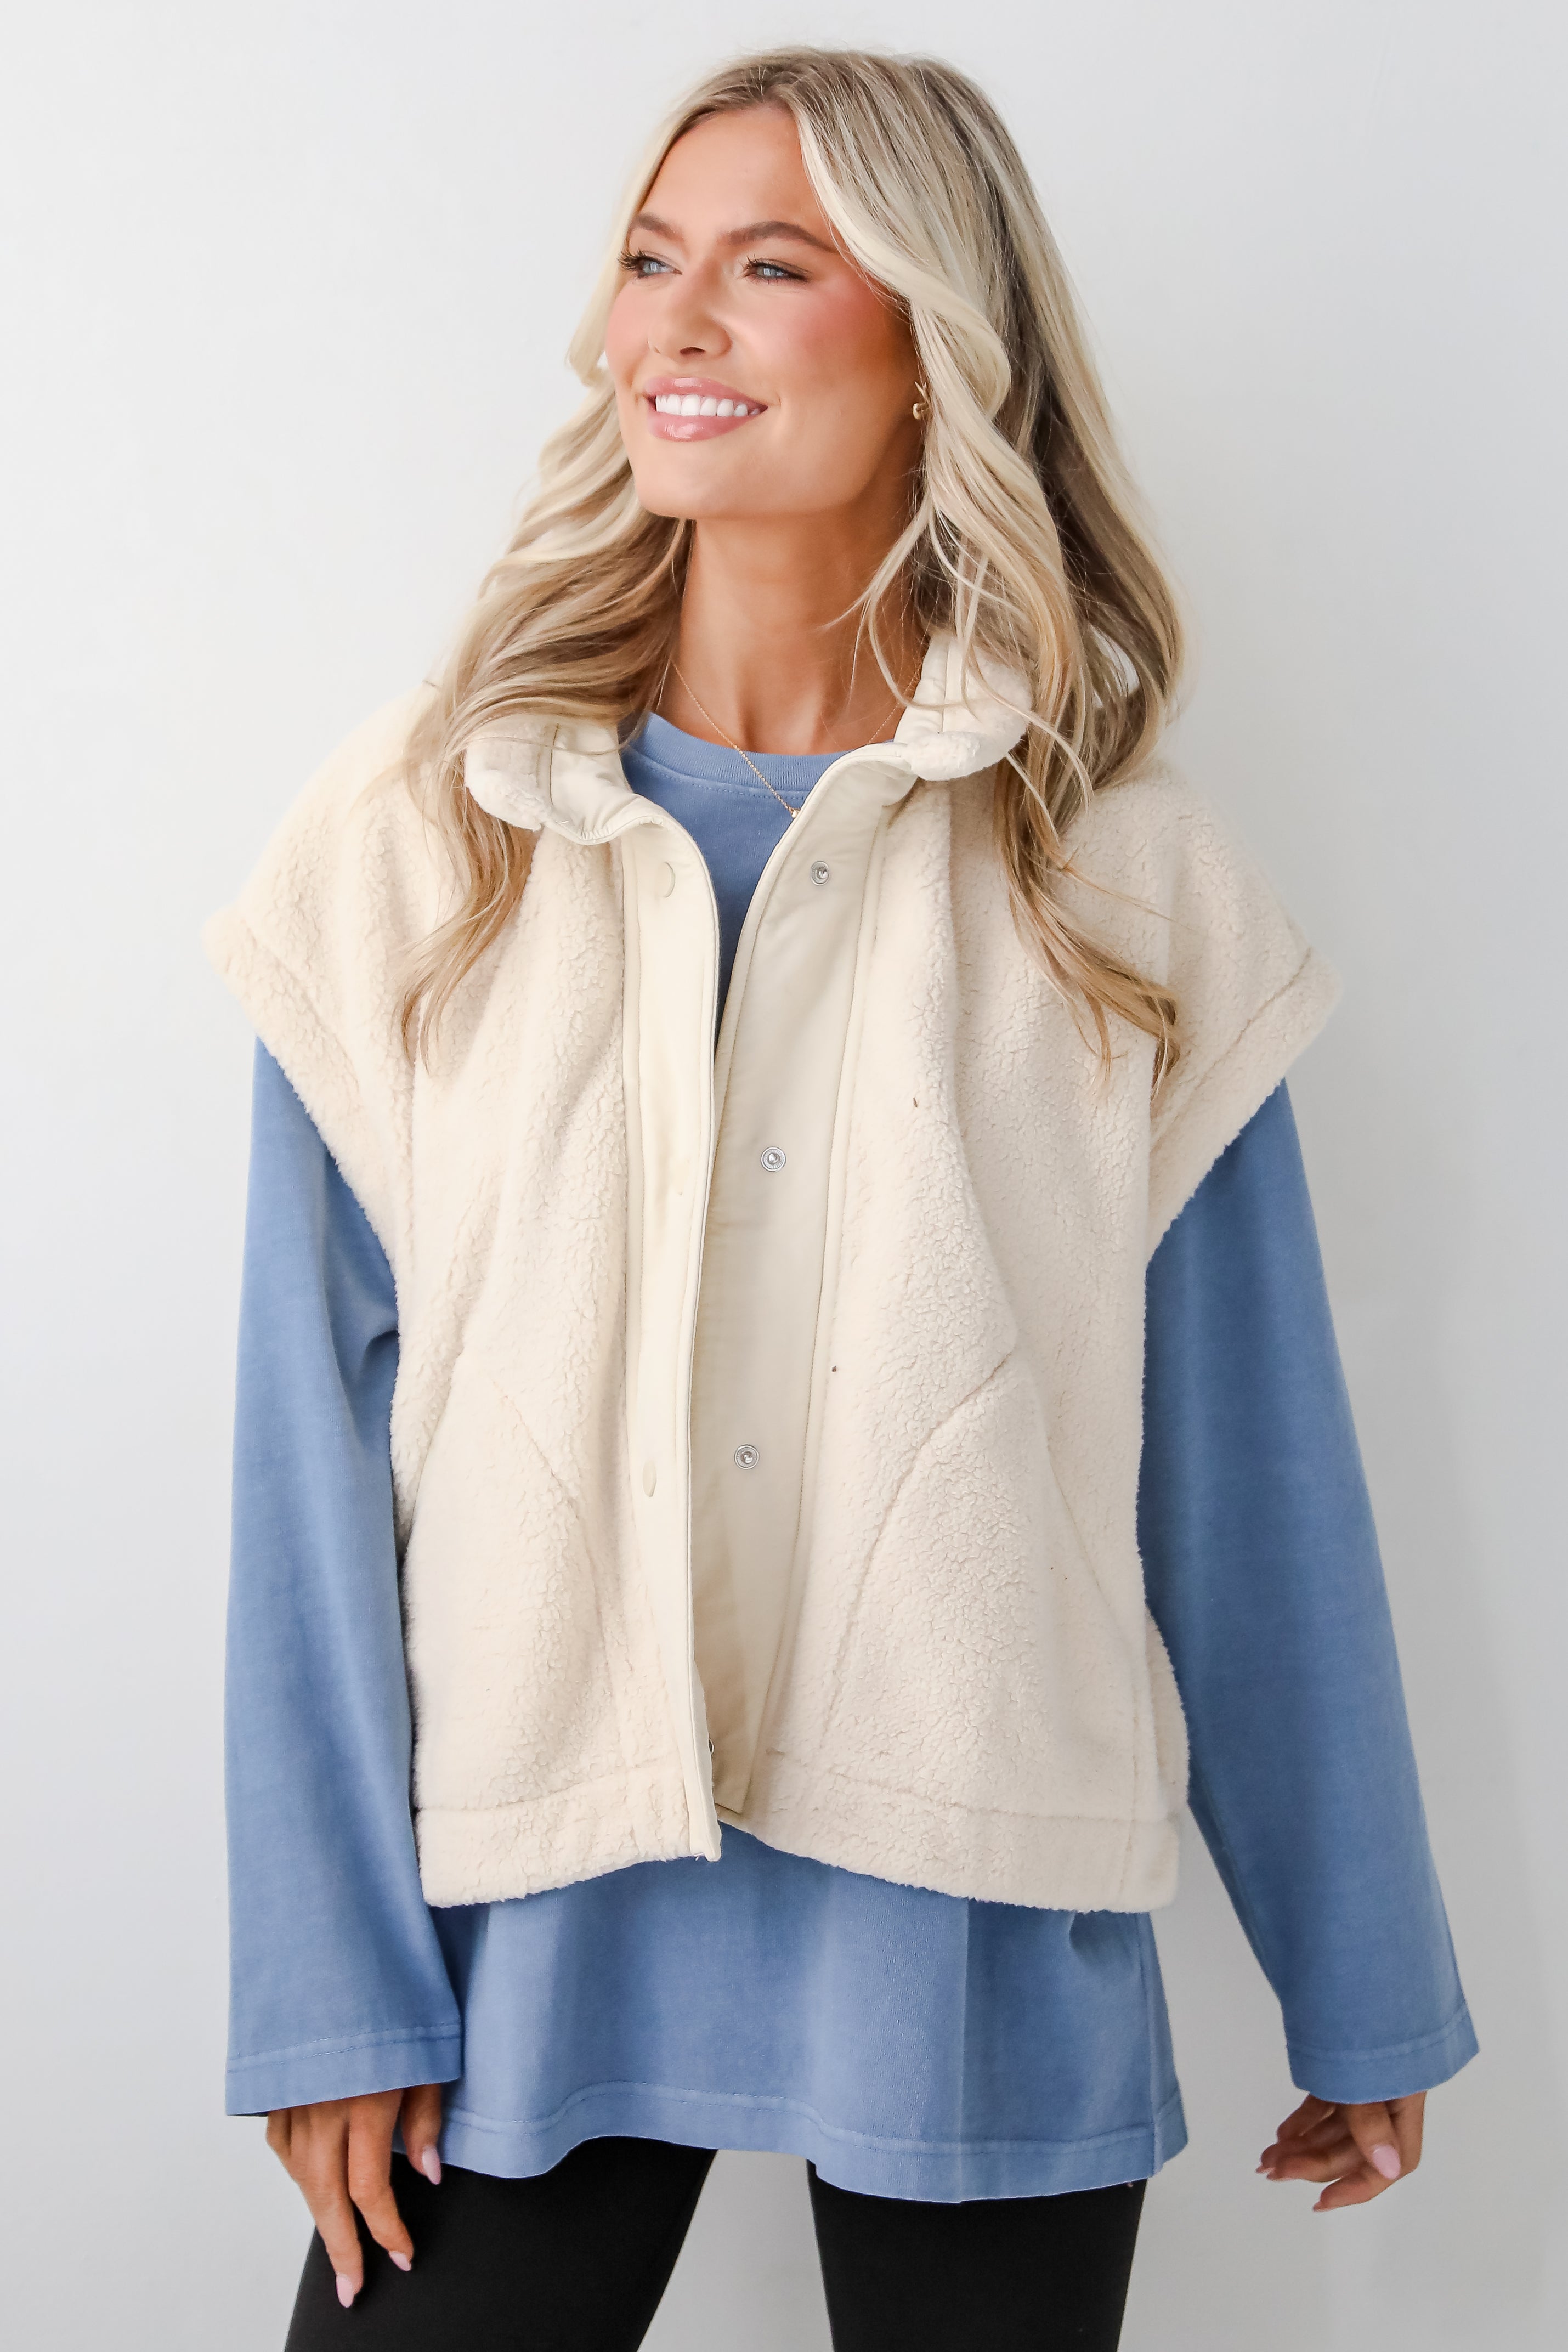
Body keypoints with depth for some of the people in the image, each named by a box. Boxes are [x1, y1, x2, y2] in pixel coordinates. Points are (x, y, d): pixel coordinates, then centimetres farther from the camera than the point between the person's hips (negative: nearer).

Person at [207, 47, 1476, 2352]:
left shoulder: (1122, 882, 0)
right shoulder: (418, 840, 0)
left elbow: (1252, 1472, 3)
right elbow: (318, 1448, 0)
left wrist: (1364, 2001, 8)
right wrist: (332, 1986, -3)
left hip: (980, 1938, 0)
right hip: (531, 1921, 1)